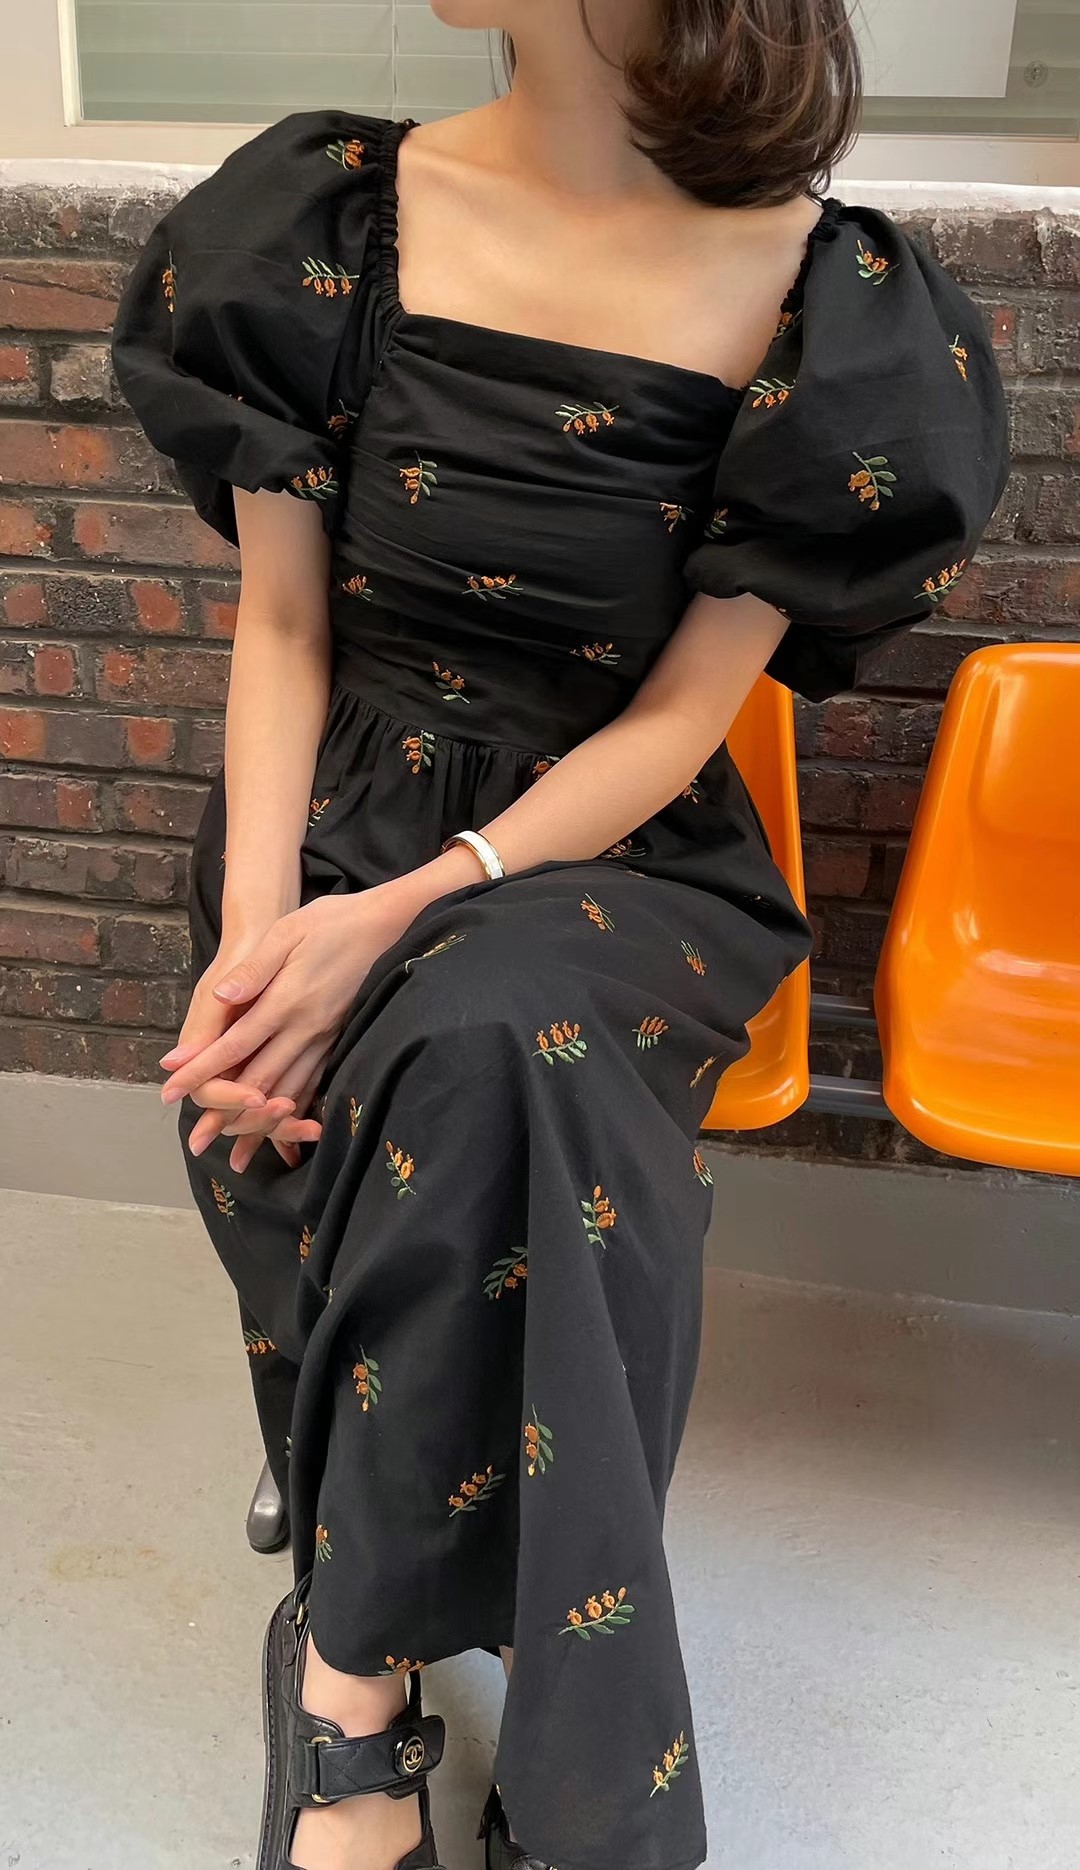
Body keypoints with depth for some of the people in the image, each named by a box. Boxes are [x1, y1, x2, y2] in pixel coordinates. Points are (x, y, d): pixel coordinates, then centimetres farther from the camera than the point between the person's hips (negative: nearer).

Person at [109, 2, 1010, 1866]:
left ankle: (353, 1659, -15)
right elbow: (283, 625, 1)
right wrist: (252, 929, -15)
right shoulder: (330, 217, 1)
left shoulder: (831, 306, -6)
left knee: (490, 1049, -35)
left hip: (603, 851, -1)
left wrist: (403, 919, -20)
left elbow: (680, 719, -7)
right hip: (339, 811, 2)